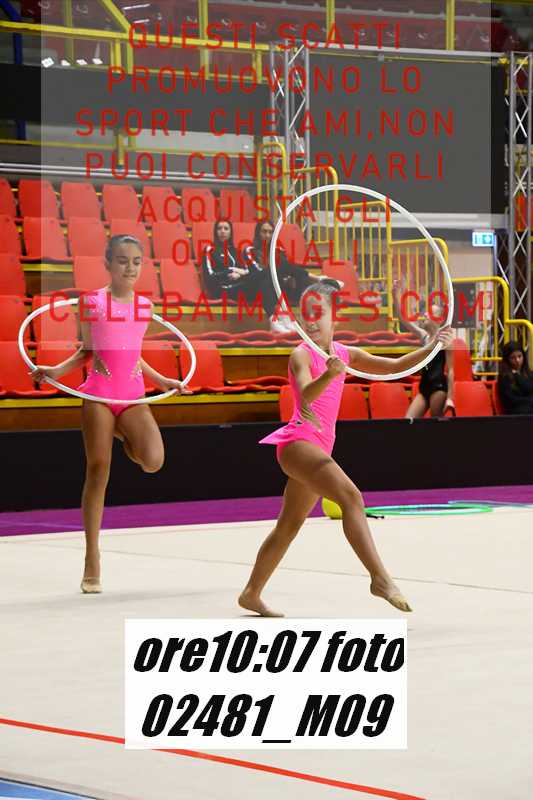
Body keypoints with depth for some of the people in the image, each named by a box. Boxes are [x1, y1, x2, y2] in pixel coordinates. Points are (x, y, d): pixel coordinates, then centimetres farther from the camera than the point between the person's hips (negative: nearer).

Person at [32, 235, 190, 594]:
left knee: (153, 460, -22)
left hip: (133, 396, 3)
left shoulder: (145, 305, 9)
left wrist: (165, 382, 17)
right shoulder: (93, 302, -1)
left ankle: (123, 433, 15)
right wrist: (55, 371, -8)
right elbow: (86, 352, 7)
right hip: (99, 395, -3)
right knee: (98, 471, -3)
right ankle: (92, 560, 4)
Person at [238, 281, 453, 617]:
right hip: (298, 441, -9)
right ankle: (380, 577, -35)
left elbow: (394, 366, 13)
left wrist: (430, 348, -1)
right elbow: (306, 393, -29)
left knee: (289, 526, 18)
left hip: (318, 447, 9)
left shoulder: (345, 354, 12)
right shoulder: (302, 355, -9)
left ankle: (251, 594, 30)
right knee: (350, 496, -27)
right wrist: (328, 376, -50)